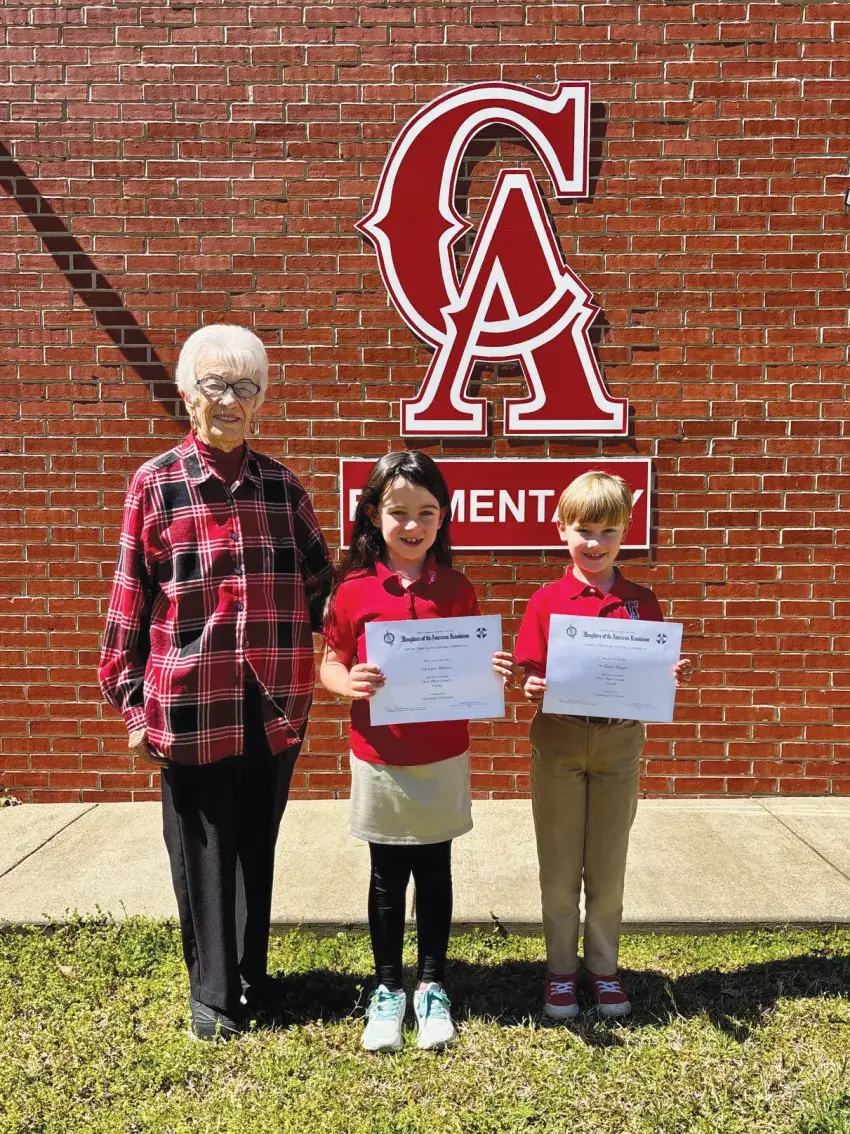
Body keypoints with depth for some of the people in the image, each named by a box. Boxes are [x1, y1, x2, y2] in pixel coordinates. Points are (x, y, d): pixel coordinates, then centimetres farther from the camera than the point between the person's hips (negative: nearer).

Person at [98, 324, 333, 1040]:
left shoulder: (282, 484, 4)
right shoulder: (156, 484, -3)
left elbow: (319, 583, 10)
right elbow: (130, 599, -1)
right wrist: (132, 702, 0)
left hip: (274, 701, 3)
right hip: (191, 700, -2)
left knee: (257, 843, 16)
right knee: (202, 845, 12)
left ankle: (253, 975, 36)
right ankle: (212, 991, 32)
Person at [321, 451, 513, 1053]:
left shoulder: (458, 590, -4)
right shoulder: (353, 591, -7)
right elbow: (329, 664, 0)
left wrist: (495, 673, -18)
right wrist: (350, 682, -21)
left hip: (442, 760, 1)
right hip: (379, 760, 0)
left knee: (434, 873, 14)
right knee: (387, 876, 13)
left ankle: (432, 986, 34)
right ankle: (388, 990, 33)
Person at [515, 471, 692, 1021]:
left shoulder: (642, 601, 1)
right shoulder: (546, 601, -4)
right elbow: (531, 676, -4)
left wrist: (674, 676, -18)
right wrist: (534, 690, -25)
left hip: (620, 743, 1)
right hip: (558, 742, -1)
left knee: (608, 867, 14)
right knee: (559, 867, 11)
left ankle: (604, 970, 32)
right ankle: (561, 972, 28)